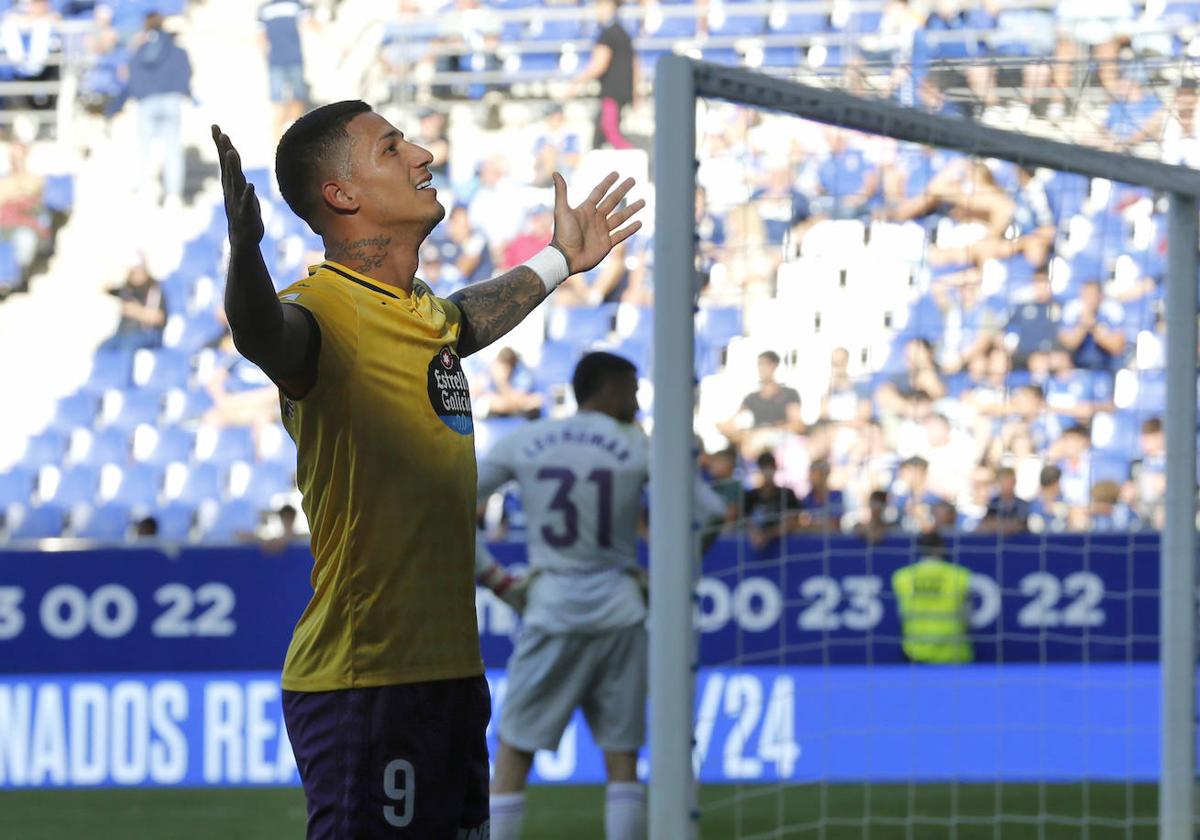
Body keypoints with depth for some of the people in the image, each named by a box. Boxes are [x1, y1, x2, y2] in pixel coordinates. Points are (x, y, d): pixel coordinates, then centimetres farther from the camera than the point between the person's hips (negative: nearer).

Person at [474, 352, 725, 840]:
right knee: (621, 758, 6)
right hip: (619, 610, 0)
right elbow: (711, 514, 0)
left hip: (551, 611, 0)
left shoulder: (523, 443, 3)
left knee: (513, 755, 4)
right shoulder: (638, 448, 0)